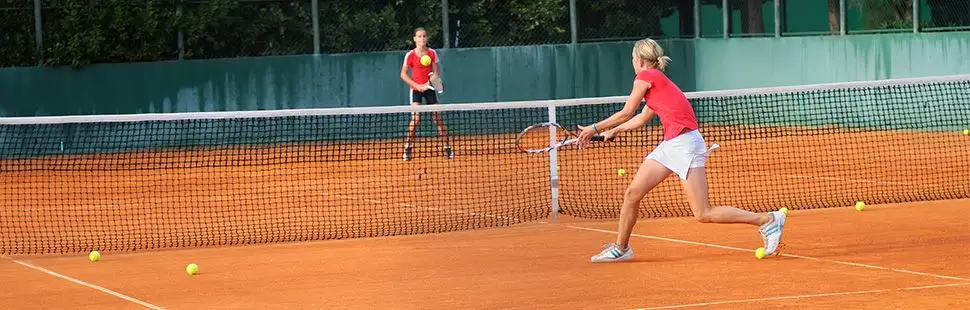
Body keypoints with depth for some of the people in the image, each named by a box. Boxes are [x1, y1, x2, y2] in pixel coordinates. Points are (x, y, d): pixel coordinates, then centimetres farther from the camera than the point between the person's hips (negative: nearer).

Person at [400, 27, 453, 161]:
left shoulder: (432, 53, 0)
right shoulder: (410, 55, -7)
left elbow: (436, 72, 5)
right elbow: (403, 74, -3)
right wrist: (417, 86, -13)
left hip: (429, 88, 2)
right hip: (416, 89, -2)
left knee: (438, 118, 1)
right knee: (415, 119, -15)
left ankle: (447, 148, 9)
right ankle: (407, 148, -5)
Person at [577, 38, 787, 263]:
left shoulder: (646, 76, -5)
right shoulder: (658, 81, 20)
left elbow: (626, 113, -2)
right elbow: (641, 119, 34)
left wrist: (594, 128, 9)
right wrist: (614, 130, 45)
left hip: (685, 143, -10)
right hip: (669, 145, 10)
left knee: (703, 215, -11)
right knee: (632, 193, 7)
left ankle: (767, 220, -6)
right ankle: (621, 248, 19)